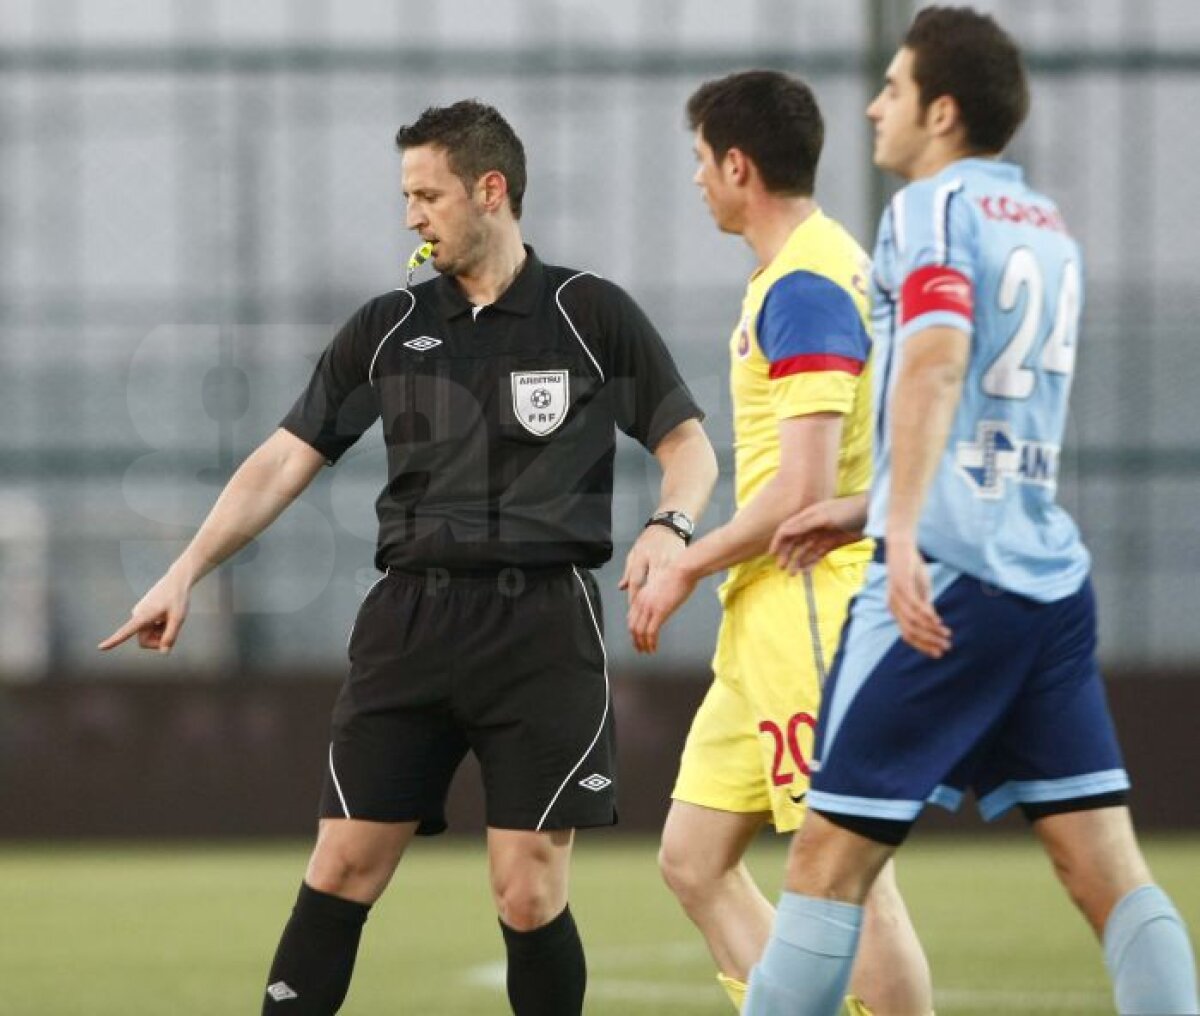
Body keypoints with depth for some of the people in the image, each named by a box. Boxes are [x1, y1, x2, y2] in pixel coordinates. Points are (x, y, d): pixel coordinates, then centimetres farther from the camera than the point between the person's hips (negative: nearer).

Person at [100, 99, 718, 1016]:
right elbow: (287, 459, 11)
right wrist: (188, 572, 2)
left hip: (543, 622, -3)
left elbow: (688, 442, 6)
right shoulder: (388, 329, 10)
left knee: (529, 896, -6)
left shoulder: (591, 315, 3)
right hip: (411, 619, 3)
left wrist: (670, 526, -16)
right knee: (342, 870, -2)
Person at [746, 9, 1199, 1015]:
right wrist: (867, 511, 34)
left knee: (830, 857, -1)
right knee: (1109, 869, 2)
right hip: (1051, 580, 8)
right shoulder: (1049, 225, 19)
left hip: (947, 580, -8)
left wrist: (904, 534, -34)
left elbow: (936, 363, -24)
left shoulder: (934, 208, -6)